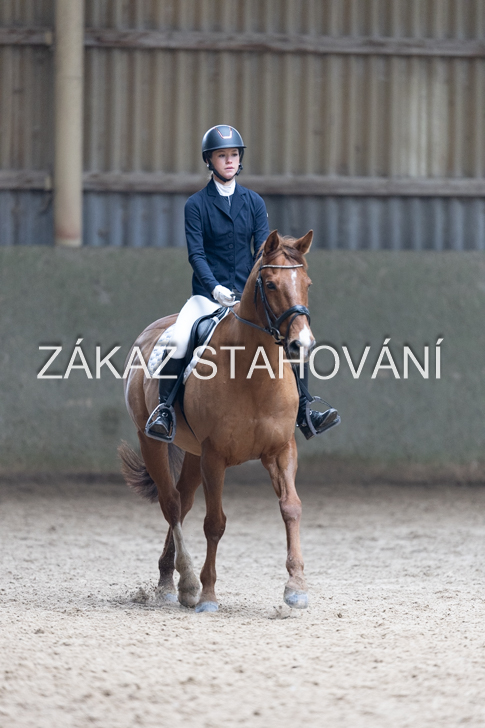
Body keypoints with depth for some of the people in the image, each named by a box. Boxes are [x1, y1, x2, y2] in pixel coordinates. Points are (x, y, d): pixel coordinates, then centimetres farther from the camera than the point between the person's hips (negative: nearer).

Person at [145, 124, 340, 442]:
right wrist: (215, 287, -26)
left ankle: (304, 412, -4)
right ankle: (165, 409, -13)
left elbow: (264, 250, 1)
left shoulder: (254, 202, 9)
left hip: (248, 294, 3)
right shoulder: (196, 205, -1)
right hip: (209, 294, -3)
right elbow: (196, 254, -9)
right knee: (176, 338, -28)